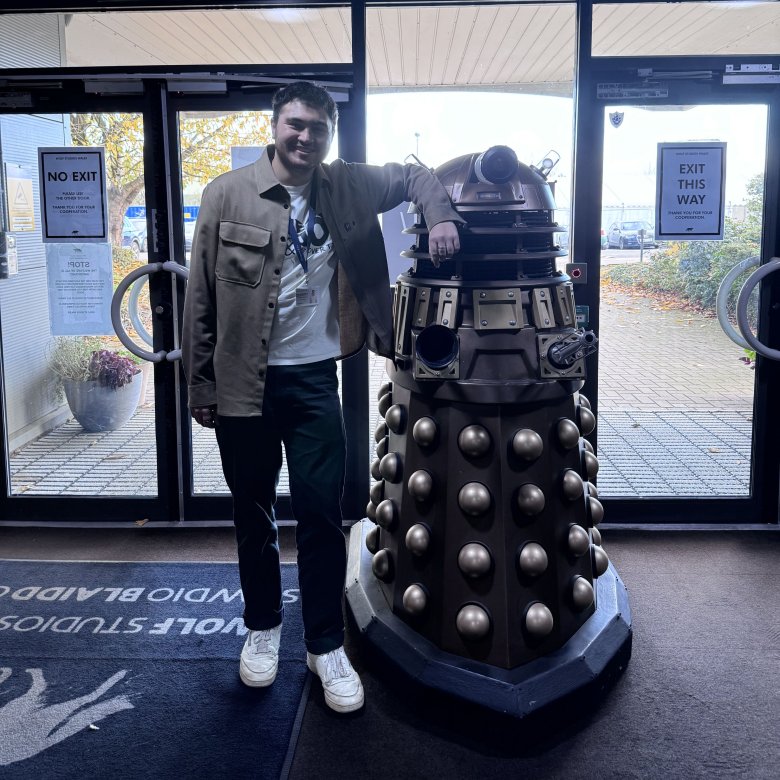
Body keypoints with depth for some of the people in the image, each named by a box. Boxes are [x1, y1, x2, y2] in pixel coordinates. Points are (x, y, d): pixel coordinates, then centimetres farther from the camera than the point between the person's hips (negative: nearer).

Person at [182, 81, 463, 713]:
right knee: (253, 512, 13)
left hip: (314, 378, 1)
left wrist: (440, 216, -1)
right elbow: (201, 298, -3)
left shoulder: (348, 187, 3)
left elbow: (414, 177, 20)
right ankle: (263, 625, 35)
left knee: (321, 513, 1)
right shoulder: (228, 195, -5)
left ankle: (326, 644, 19)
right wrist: (201, 384, -2)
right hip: (243, 382, -1)